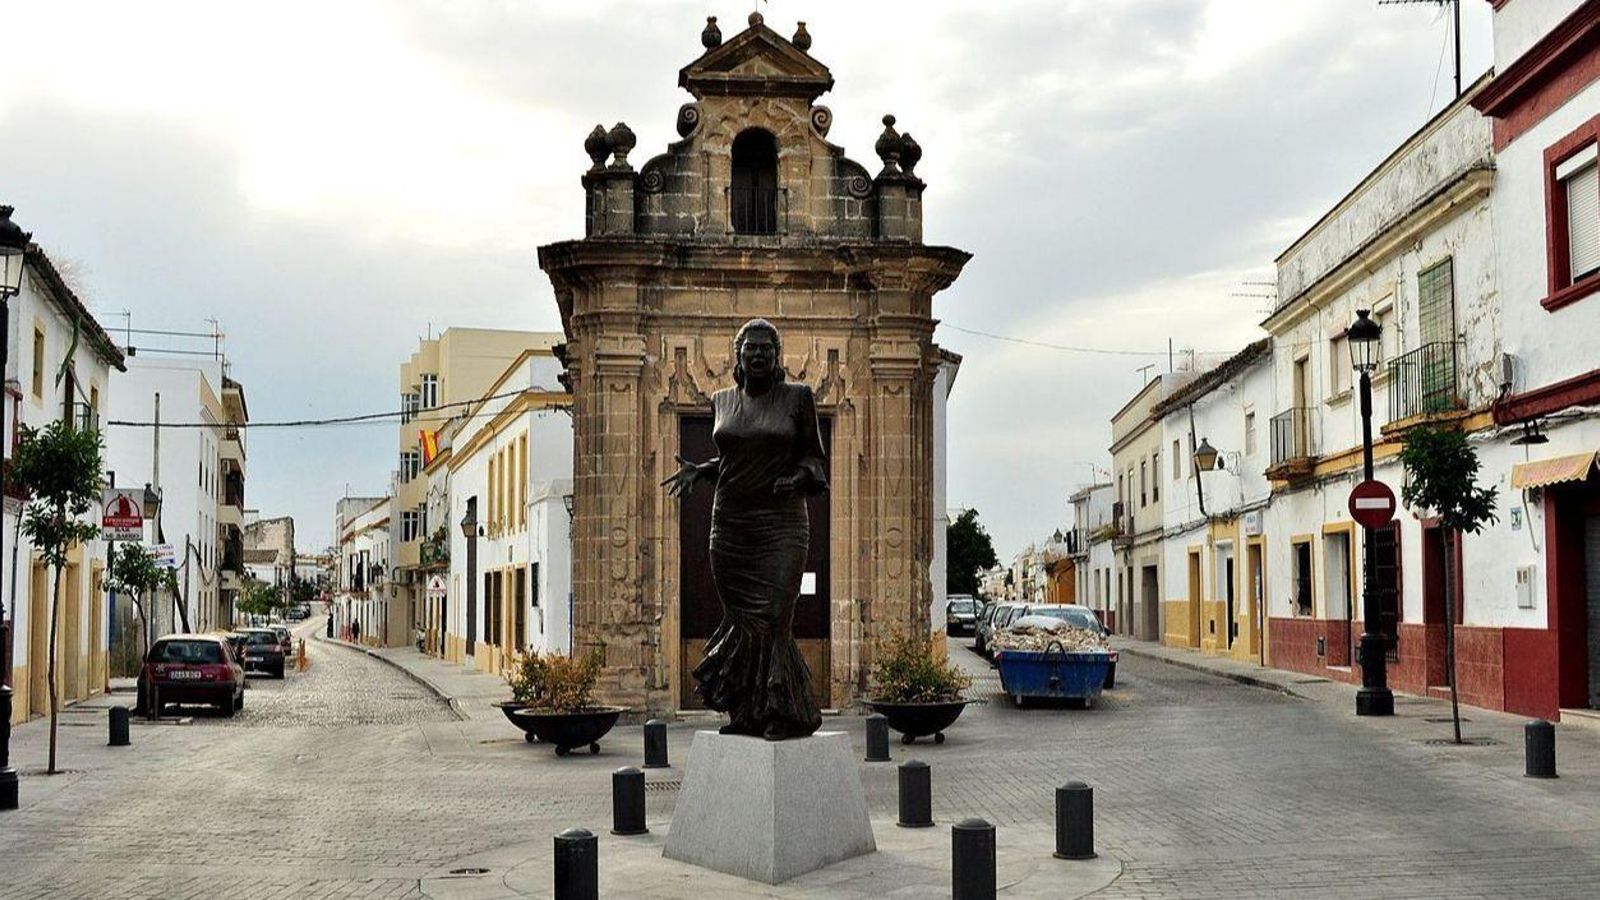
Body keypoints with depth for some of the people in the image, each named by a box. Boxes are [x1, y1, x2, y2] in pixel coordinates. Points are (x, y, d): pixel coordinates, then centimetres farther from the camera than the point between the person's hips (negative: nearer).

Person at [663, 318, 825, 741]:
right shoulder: (723, 401, 12)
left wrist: (798, 477, -15)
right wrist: (698, 471, 6)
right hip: (730, 526, 4)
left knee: (772, 618, -11)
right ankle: (747, 713, 12)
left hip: (781, 524, -4)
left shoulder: (797, 397, 2)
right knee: (742, 619, 3)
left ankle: (782, 713, -1)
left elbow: (813, 456, 5)